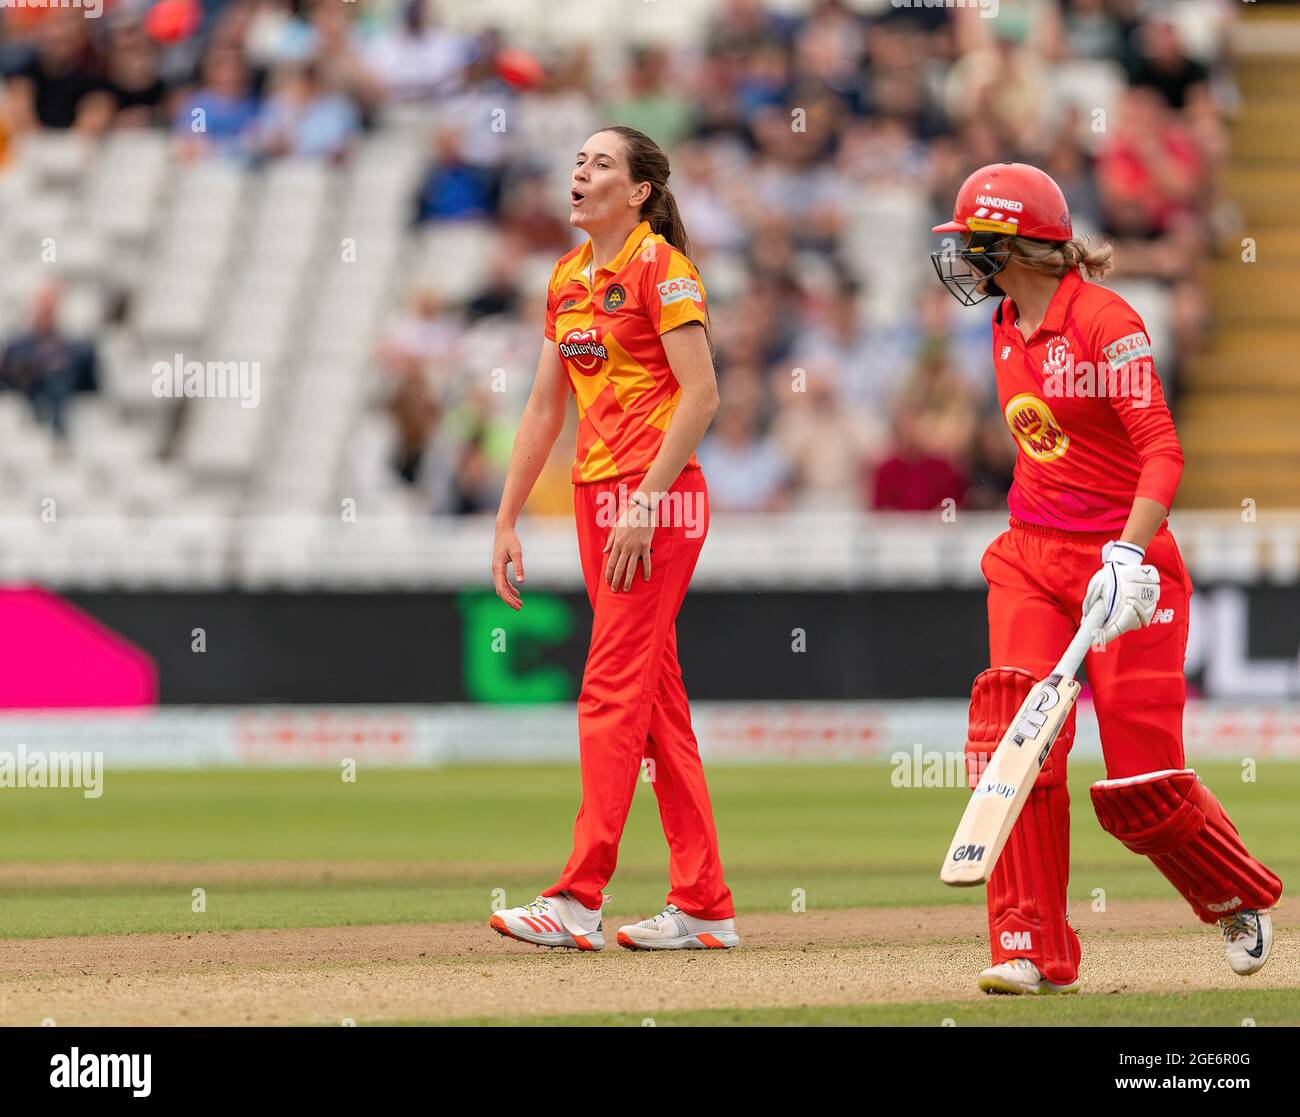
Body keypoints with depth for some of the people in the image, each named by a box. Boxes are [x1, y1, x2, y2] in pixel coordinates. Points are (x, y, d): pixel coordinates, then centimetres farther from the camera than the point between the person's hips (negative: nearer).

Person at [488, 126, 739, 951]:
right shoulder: (569, 278, 16)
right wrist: (507, 520, 16)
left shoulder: (661, 267, -9)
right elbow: (545, 408, 20)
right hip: (597, 497, 9)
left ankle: (579, 903, -14)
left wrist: (644, 501, -21)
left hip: (660, 498, -9)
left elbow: (701, 395, -16)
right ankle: (704, 906, 11)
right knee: (655, 697, 8)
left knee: (613, 689, -11)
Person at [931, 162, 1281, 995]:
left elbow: (1163, 450, -20)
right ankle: (1034, 952, -10)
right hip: (1031, 558, 7)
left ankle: (1244, 901, 24)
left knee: (1141, 783, -5)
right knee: (1015, 734, -13)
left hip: (1122, 555, -7)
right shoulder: (1008, 331, 10)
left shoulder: (1104, 321, -14)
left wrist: (1128, 552, -31)